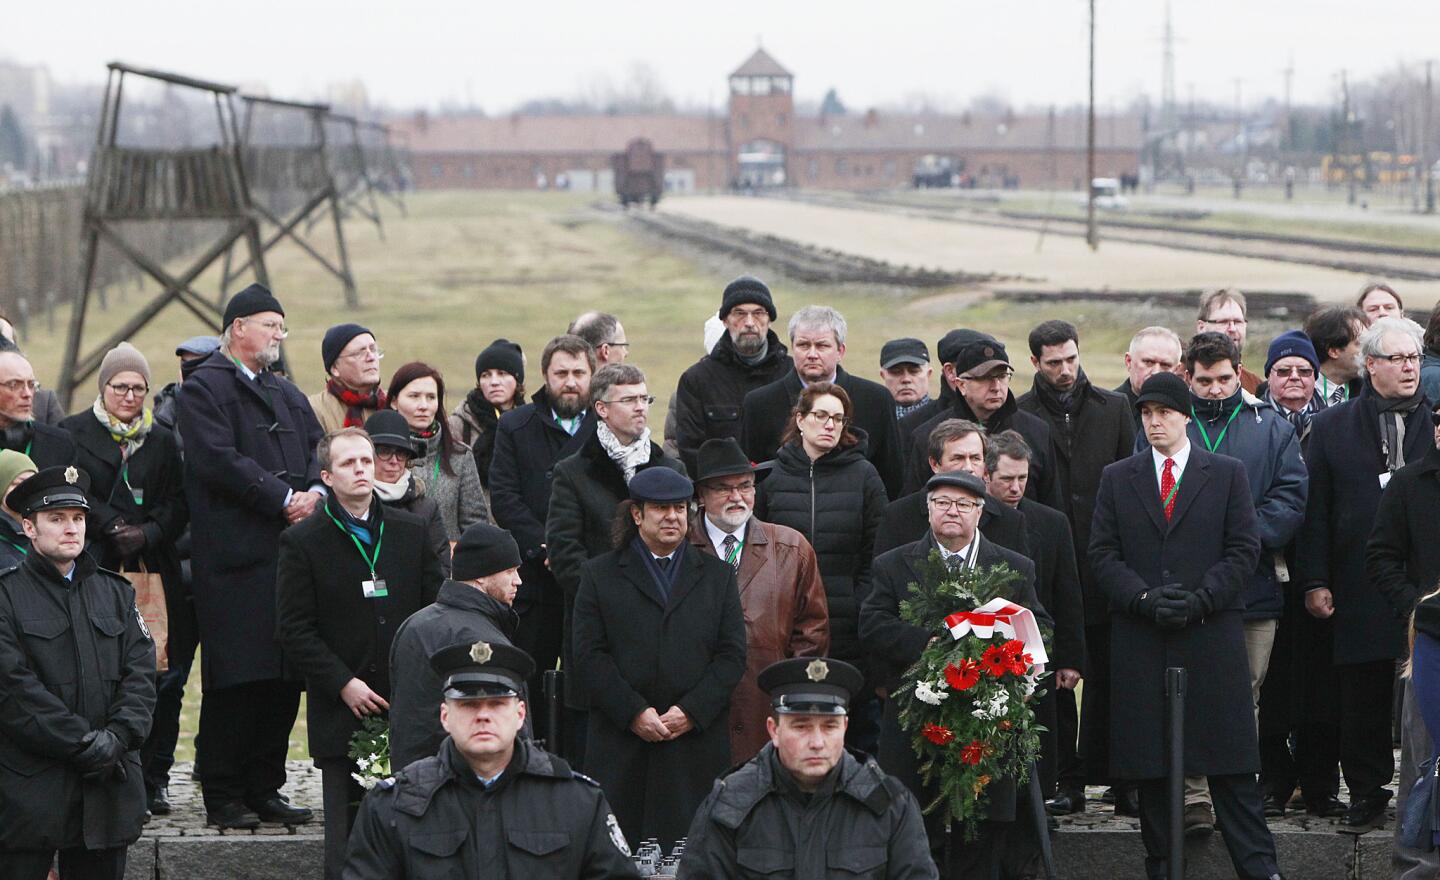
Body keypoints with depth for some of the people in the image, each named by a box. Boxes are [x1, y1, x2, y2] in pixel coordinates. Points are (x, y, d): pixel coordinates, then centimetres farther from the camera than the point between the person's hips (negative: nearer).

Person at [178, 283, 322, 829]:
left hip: (290, 549, 7)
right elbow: (219, 460, -14)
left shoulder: (287, 394, 23)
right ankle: (222, 798, 1)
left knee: (285, 676, 6)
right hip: (233, 555, -7)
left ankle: (264, 789, 14)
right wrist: (284, 499, -14)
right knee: (235, 678, -6)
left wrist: (316, 492, -4)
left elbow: (315, 451, 18)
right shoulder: (205, 387, -3)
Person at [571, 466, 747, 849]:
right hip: (621, 745, -1)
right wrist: (634, 713, -10)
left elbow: (732, 656, 7)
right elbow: (590, 656, 1)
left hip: (699, 741, 1)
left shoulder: (717, 576, 15)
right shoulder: (600, 575, 10)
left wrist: (691, 711, -6)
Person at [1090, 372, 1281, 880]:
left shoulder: (1227, 475, 7)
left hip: (1212, 634, -2)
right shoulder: (1117, 478, 11)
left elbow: (1244, 550, 2)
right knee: (1149, 761, 3)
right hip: (1139, 639, 2)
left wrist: (1198, 599, -11)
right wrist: (1146, 599, -10)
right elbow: (1102, 554, 5)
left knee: (1230, 761, -3)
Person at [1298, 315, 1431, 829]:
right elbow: (1315, 512, 6)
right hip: (1360, 591, 1)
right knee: (1362, 699, 5)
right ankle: (1367, 791, 16)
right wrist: (1315, 581, -1)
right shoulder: (1331, 427, 8)